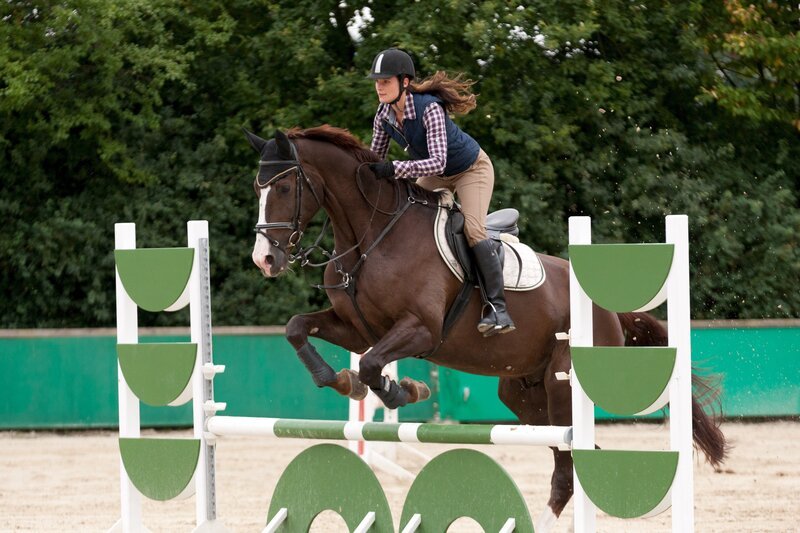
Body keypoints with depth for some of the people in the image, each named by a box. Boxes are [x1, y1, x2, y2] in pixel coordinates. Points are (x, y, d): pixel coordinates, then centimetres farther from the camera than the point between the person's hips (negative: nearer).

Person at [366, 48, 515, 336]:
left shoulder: (429, 109, -36)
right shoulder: (384, 116, -15)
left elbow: (437, 161, -45)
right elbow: (375, 159, -3)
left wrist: (394, 169, -52)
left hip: (471, 169, -8)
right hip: (434, 175, 8)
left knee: (473, 229, -23)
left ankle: (497, 307, -23)